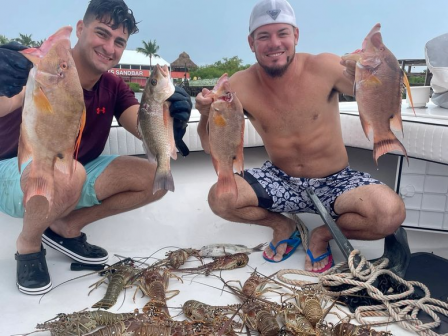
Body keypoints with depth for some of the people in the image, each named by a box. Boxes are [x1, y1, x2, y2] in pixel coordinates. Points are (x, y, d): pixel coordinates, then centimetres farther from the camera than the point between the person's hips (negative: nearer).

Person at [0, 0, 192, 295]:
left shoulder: (114, 88, -3)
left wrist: (169, 117, -40)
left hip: (74, 176, 6)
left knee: (156, 178, -9)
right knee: (67, 174, -40)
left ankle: (66, 227, 5)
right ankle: (28, 243, -5)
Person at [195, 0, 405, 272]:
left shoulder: (325, 67, -15)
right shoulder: (240, 86, -10)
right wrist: (207, 115, -30)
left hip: (335, 182, -1)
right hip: (280, 181, 2)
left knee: (391, 213, -28)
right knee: (219, 198, -22)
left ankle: (324, 234, 5)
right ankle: (282, 225, 9)